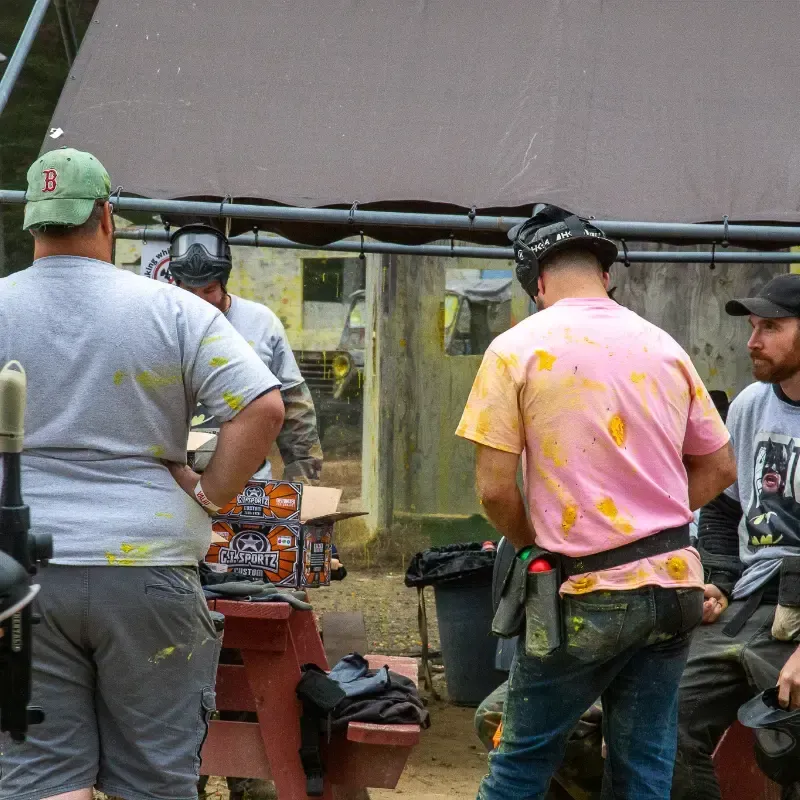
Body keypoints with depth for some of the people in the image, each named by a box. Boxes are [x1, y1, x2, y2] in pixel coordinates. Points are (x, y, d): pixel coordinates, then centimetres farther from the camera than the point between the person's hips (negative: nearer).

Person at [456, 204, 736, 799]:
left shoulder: (518, 349, -5)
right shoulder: (664, 347, 9)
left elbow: (495, 488, -9)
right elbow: (719, 469, 14)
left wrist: (537, 547, 8)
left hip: (588, 594, -4)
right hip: (674, 584, 5)